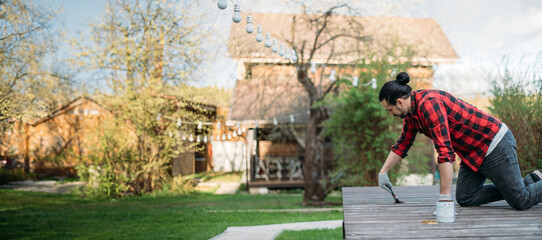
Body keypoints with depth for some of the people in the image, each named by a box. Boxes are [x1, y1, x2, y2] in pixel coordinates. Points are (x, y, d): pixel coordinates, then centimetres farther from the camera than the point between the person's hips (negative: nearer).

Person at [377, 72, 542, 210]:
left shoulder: (428, 104, -29)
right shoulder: (411, 112, 3)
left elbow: (445, 152, -34)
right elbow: (402, 144, 20)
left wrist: (444, 197, -32)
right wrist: (383, 172, 22)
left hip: (495, 144, -9)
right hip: (473, 151, 10)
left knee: (520, 201, -8)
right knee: (465, 199, 7)